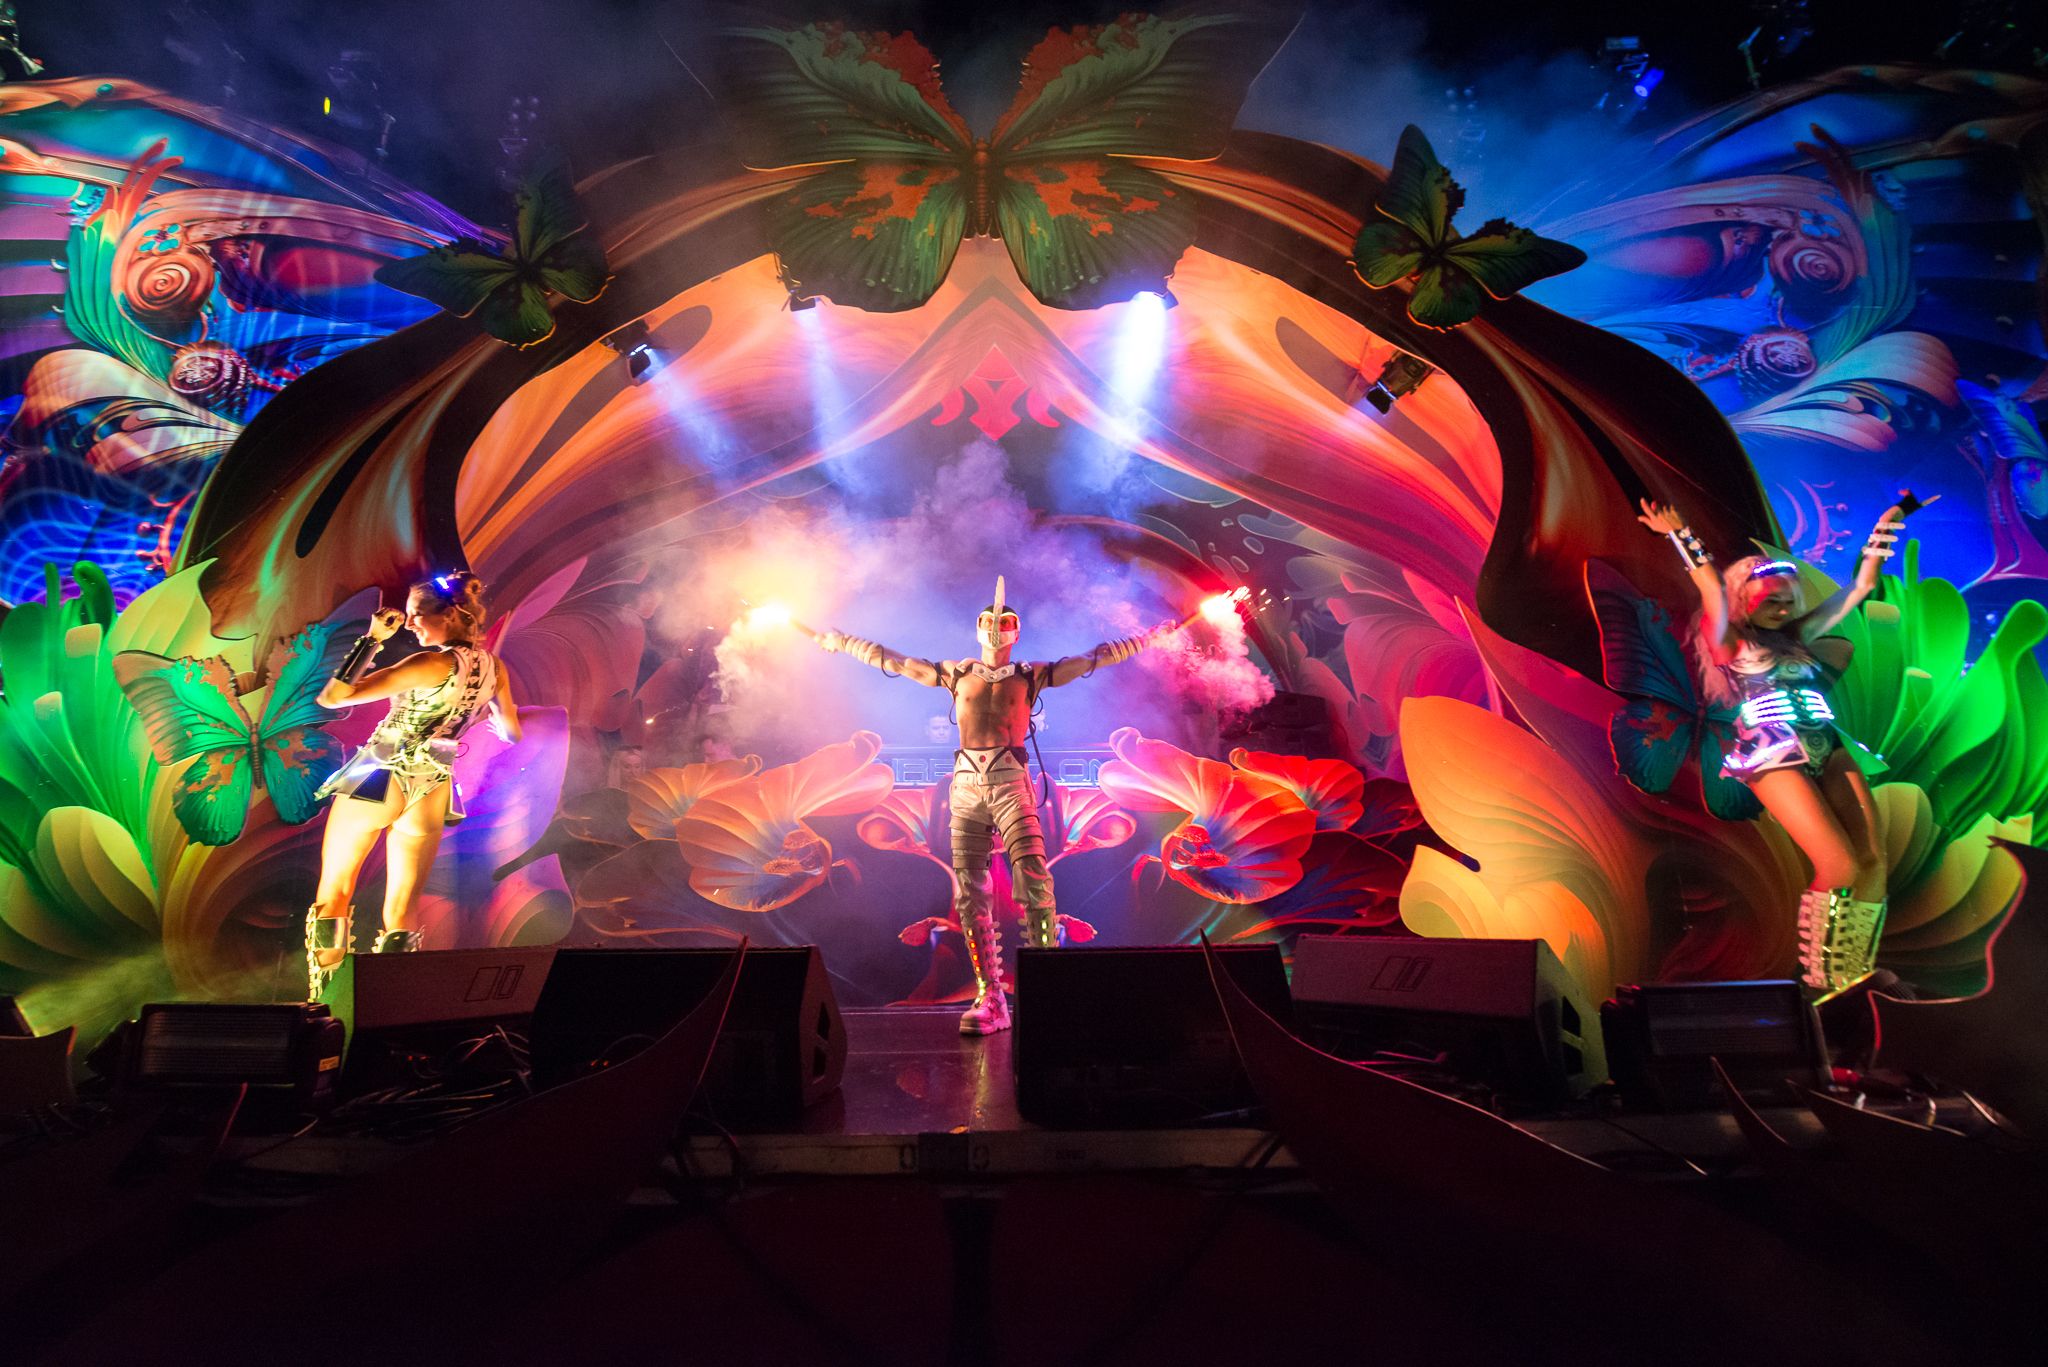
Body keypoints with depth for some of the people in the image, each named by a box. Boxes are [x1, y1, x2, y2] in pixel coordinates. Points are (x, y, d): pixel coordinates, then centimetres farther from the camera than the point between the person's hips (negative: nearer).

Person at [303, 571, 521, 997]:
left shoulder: (432, 663, -18)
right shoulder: (494, 668, 1)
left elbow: (332, 696, -17)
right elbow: (511, 733, 14)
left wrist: (372, 638, -11)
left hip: (379, 779, -5)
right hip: (433, 791, 5)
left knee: (332, 896, 12)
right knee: (400, 918, 9)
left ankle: (322, 1001, 14)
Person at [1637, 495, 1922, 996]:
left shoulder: (1797, 637, 20)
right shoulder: (1730, 645, 3)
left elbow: (1860, 586, 23)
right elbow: (1711, 588, -11)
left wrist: (1885, 527, 22)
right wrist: (1680, 536, -20)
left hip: (1828, 752, 7)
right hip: (1774, 759, -7)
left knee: (1873, 862, -1)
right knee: (1841, 870, -15)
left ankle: (1857, 973, 12)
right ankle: (1821, 979, 2)